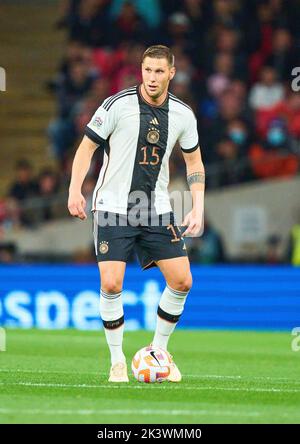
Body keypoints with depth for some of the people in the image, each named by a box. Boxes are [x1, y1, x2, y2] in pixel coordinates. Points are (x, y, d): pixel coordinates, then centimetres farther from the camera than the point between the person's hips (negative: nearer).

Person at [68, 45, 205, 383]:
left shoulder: (182, 114, 0)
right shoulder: (118, 105, -11)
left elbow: (194, 161, 13)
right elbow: (87, 146, -3)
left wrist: (198, 208, 4)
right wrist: (75, 190, -13)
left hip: (157, 210, 4)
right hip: (113, 209, -4)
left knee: (182, 281, -3)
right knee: (111, 284, -15)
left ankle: (158, 352, 17)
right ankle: (117, 361, 1)